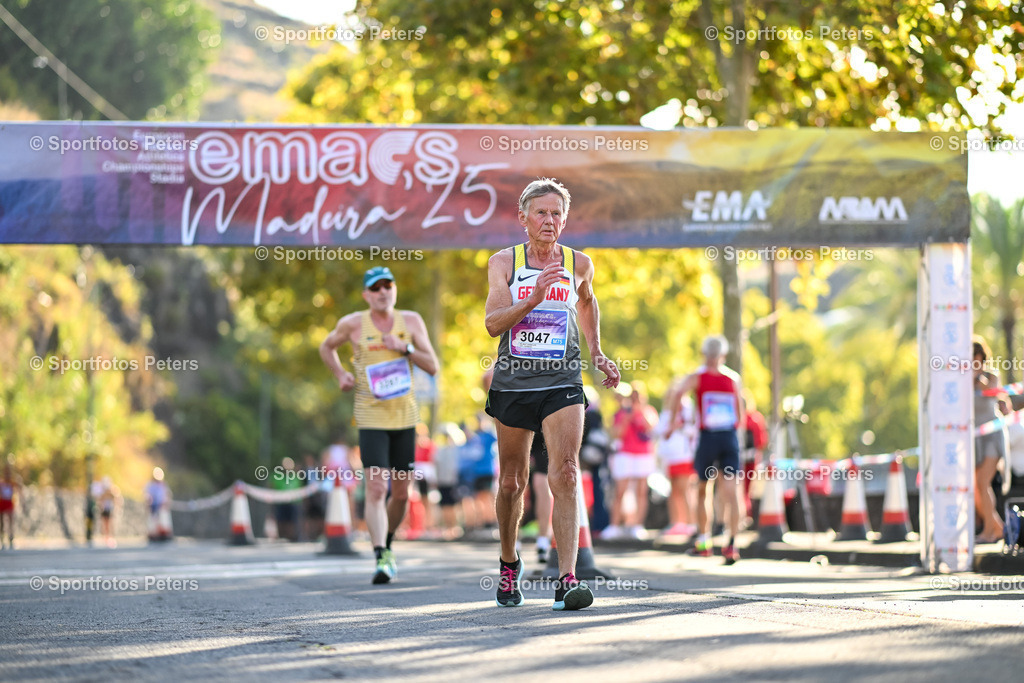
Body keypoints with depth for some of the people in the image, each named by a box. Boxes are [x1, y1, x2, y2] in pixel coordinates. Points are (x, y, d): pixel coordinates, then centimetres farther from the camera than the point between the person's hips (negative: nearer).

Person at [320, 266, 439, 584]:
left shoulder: (411, 321, 4)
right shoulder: (352, 324, -2)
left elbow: (432, 366, 1)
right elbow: (326, 347, 18)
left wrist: (404, 348, -14)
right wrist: (340, 375, 2)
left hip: (405, 417, 3)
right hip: (371, 417, -3)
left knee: (401, 494, 10)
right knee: (376, 489, -16)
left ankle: (387, 544, 33)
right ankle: (381, 559, -20)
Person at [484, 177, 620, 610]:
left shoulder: (579, 264, 5)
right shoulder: (504, 262, -1)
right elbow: (493, 323, -14)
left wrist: (596, 354, 19)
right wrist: (535, 297, -26)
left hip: (562, 384, 0)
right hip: (513, 384, 0)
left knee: (565, 475, -17)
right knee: (512, 482, 11)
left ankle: (567, 577, -23)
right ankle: (509, 562, 35)